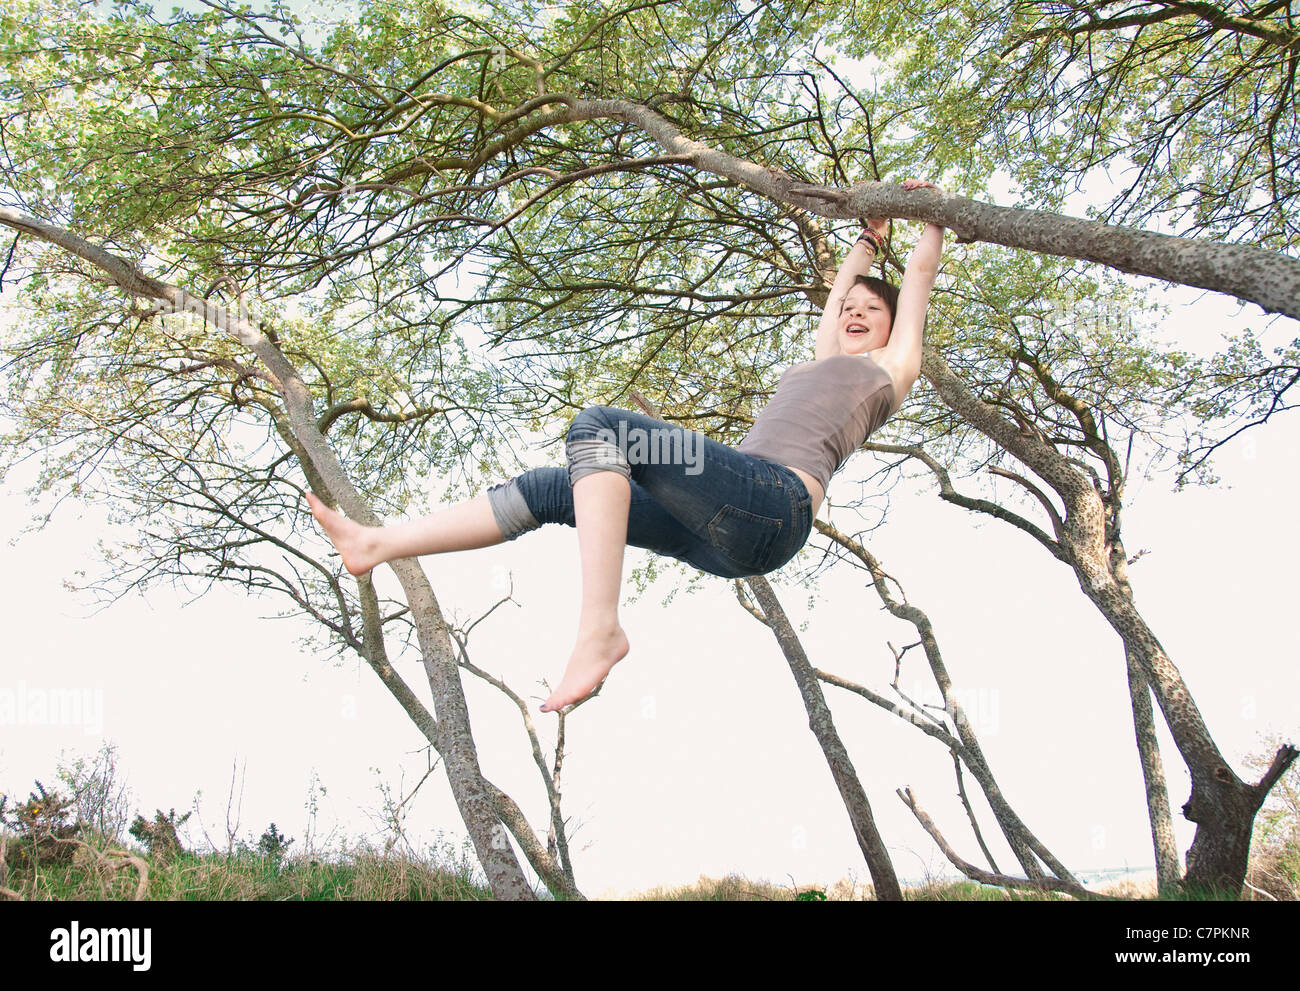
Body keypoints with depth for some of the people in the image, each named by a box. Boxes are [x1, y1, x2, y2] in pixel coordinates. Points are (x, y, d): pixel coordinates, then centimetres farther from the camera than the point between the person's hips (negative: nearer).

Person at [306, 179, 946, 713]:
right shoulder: (821, 365, 37)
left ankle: (600, 629, -33)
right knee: (548, 490, 3)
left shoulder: (891, 366, 20)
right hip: (725, 538, 8)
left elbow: (922, 270, 29)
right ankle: (375, 544, 6)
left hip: (773, 508, -8)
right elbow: (839, 290, 52)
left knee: (599, 426, -25)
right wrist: (869, 238, 64)